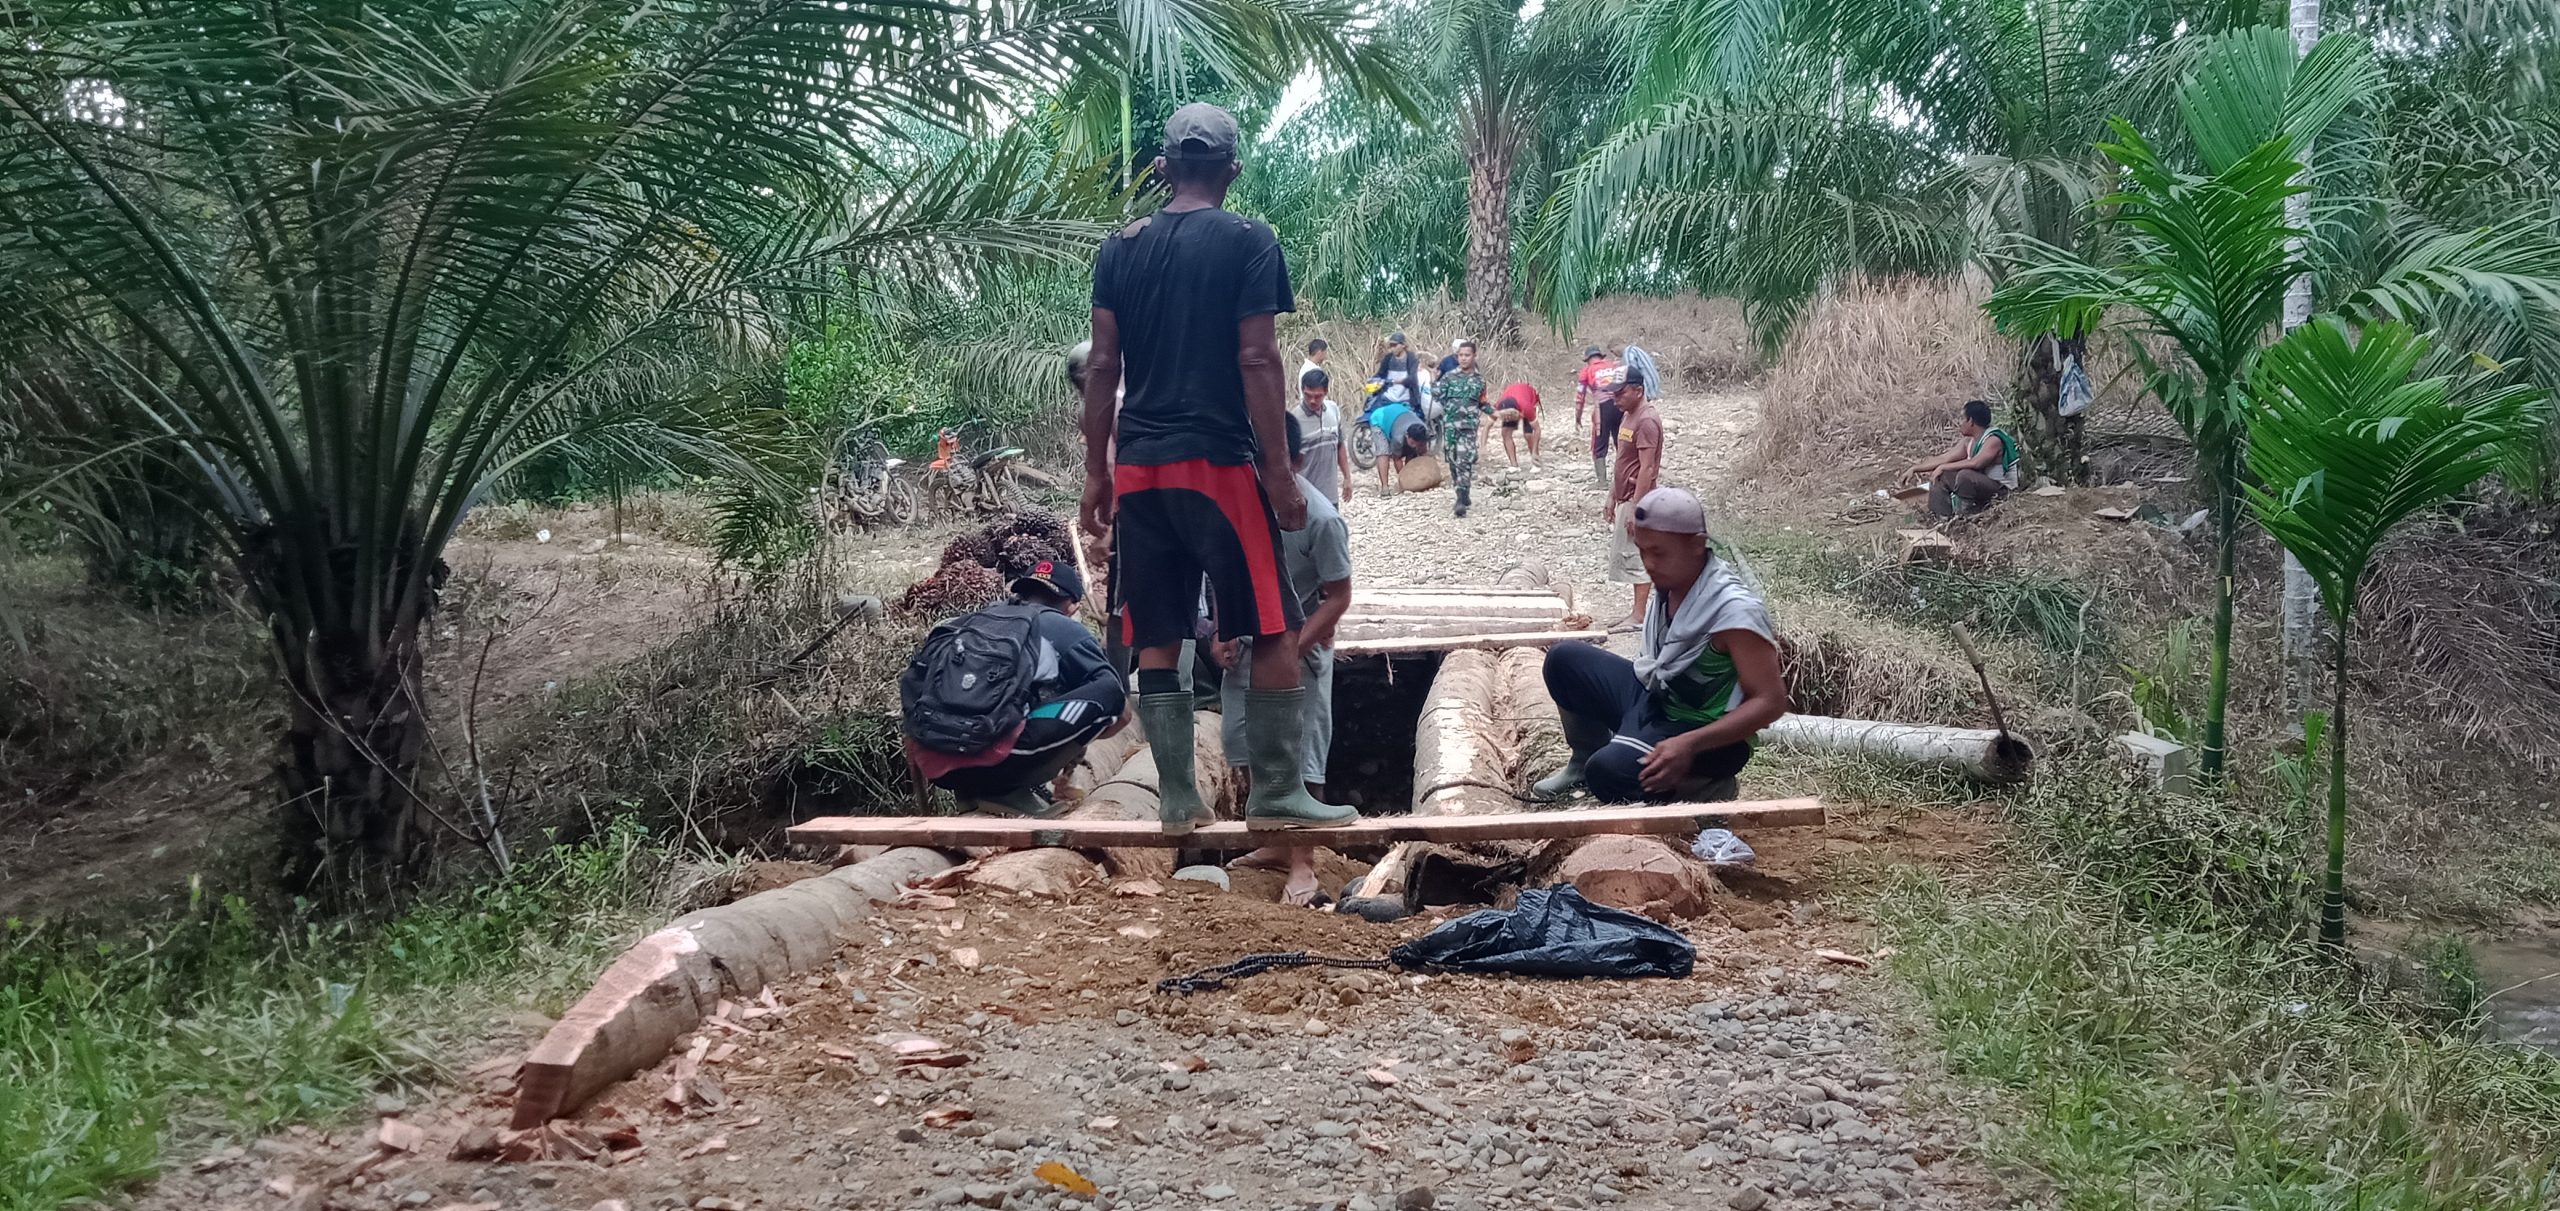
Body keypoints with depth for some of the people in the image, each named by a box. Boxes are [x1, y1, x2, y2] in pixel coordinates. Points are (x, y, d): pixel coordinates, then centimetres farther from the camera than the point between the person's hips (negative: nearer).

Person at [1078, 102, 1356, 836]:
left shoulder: (1120, 249, 9)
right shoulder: (1249, 243, -2)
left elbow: (1102, 367, 6)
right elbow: (1257, 361, -9)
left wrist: (1096, 471, 11)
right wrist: (1280, 471, -7)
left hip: (1139, 467, 5)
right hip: (1219, 462, -4)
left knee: (1157, 641, 8)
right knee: (1274, 632, 4)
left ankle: (1178, 800, 9)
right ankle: (1275, 795, 3)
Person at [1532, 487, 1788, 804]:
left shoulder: (1733, 610, -29)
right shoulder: (1672, 583, -3)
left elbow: (1771, 701, -29)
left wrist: (1689, 744, -35)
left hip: (1708, 737, -8)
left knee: (1609, 773, -31)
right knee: (1565, 660, 4)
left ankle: (1706, 786, -4)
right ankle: (1586, 757, 23)